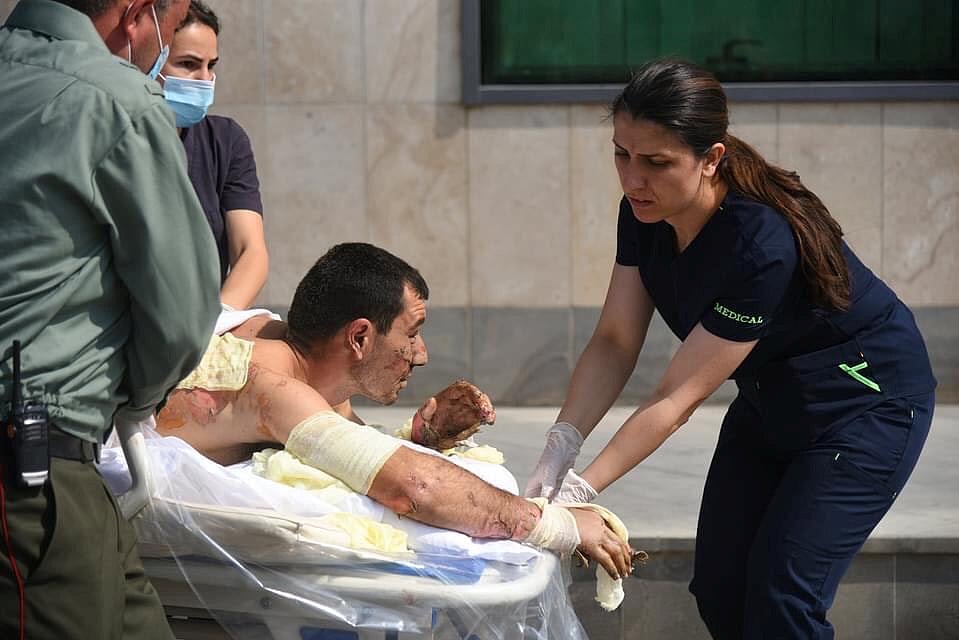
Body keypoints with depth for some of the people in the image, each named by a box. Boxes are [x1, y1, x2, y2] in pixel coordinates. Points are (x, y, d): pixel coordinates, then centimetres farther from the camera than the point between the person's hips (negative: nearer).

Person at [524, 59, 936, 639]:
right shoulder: (644, 213, -15)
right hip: (771, 402, 8)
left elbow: (679, 398, -32)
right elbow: (615, 342, -11)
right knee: (719, 587, 6)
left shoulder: (761, 243, -37)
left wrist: (582, 489, -32)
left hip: (866, 406, -7)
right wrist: (560, 448, -24)